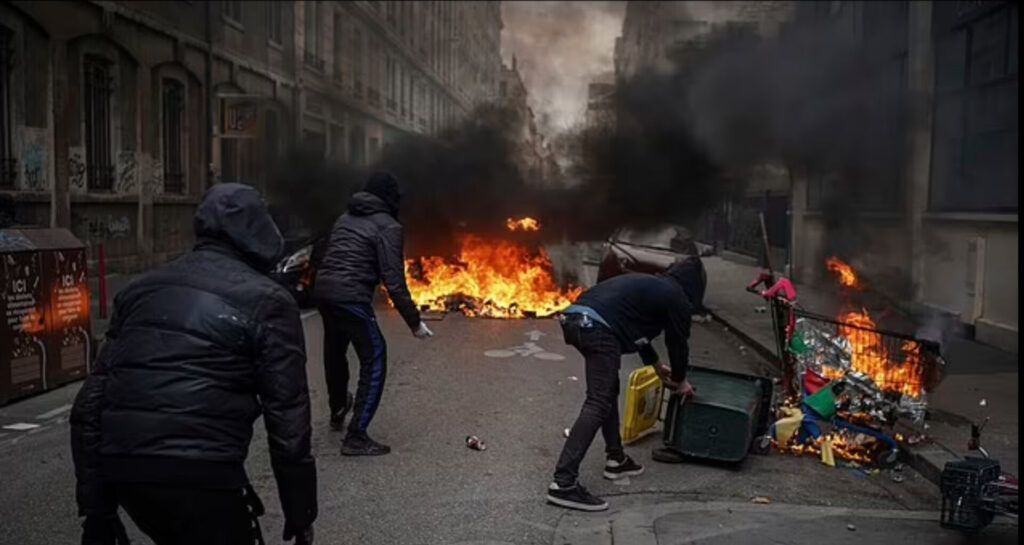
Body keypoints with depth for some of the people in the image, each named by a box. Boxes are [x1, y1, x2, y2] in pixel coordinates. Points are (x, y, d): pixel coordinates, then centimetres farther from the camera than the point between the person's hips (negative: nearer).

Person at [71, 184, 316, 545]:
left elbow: (91, 401, 15)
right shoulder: (266, 301, 0)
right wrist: (300, 512, 5)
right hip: (201, 472, -6)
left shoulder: (141, 288, 18)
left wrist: (95, 506, 18)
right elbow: (287, 416, -4)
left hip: (120, 467, 7)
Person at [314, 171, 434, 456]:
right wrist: (414, 321, -7)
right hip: (351, 297, -8)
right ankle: (356, 437, -5)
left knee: (334, 352, 27)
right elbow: (394, 280, -10)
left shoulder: (345, 218, 20)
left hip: (323, 289, 8)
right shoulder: (387, 226, -4)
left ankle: (338, 412, 51)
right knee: (374, 361, -1)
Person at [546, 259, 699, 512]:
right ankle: (564, 483, -17)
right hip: (598, 329, -9)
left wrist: (656, 364, 55)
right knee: (598, 405, -11)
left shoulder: (646, 283, 35)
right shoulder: (676, 298, 12)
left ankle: (615, 458, 33)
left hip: (574, 317, 9)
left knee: (609, 389, 25)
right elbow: (678, 341, 19)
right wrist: (680, 380, 37)